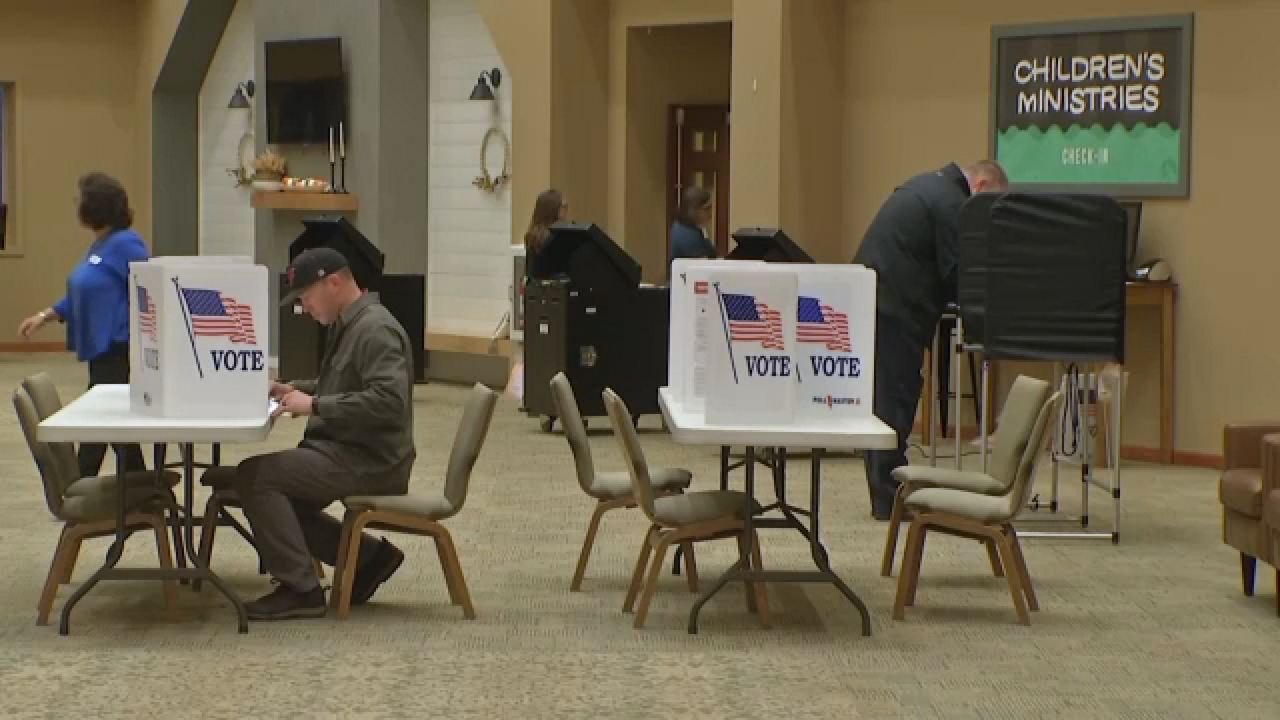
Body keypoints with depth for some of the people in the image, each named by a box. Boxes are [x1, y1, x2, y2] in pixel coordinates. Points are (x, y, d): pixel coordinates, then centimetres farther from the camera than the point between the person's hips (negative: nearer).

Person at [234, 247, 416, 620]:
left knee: (254, 476, -18)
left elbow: (388, 399, -29)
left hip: (370, 461, -11)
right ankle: (368, 555, 17)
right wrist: (297, 389, 12)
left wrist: (315, 405, -25)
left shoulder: (375, 330, -18)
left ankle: (299, 589, -12)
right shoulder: (348, 325, 14)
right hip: (347, 452, 11)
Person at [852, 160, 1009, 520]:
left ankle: (885, 496, 19)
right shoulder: (951, 204, -13)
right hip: (894, 311, -10)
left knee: (882, 403, 13)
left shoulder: (926, 186, 19)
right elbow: (954, 274, -15)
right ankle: (889, 500, -2)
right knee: (893, 405, -5)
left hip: (869, 300, 10)